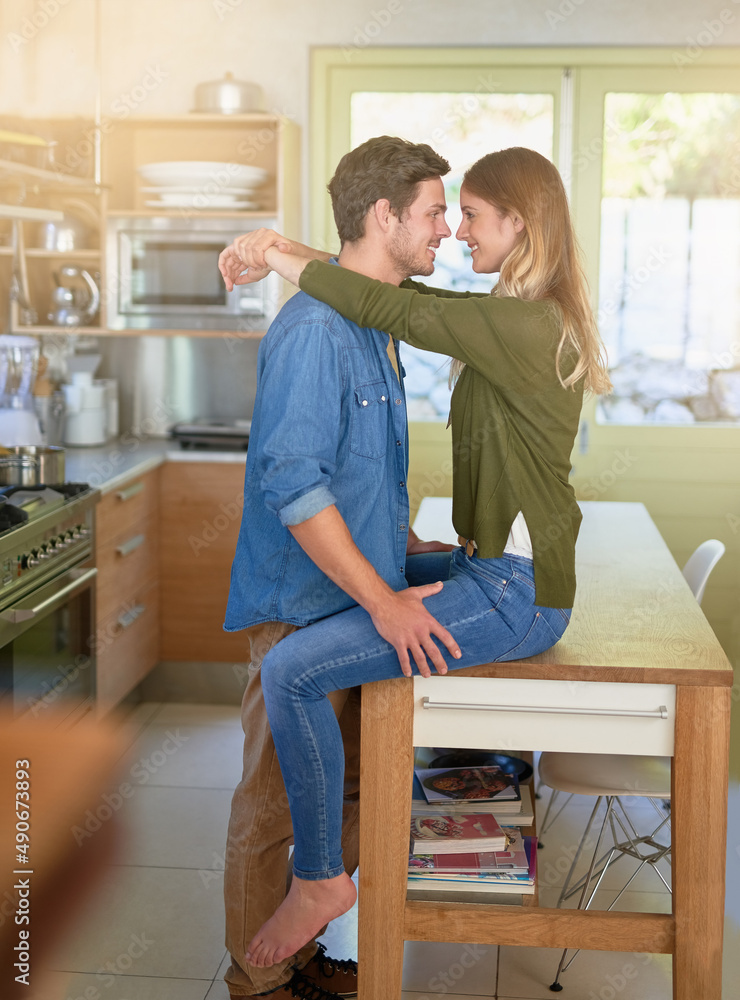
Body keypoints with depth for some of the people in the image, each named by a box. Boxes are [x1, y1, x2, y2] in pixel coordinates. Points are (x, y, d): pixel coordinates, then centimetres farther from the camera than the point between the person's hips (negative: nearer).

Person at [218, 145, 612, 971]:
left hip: (513, 595, -10)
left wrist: (279, 259, -9)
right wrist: (291, 252, 2)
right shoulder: (526, 316, 10)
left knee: (289, 671, -16)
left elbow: (390, 312, -23)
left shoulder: (525, 327, -20)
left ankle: (319, 881, -1)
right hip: (497, 567, 10)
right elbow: (411, 299, 12)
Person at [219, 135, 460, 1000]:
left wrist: (411, 547, 17)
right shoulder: (313, 329, -19)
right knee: (277, 806, 5)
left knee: (343, 797, 17)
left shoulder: (373, 327, 13)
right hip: (303, 605, -10)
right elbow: (292, 484, -25)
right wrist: (386, 599, -25)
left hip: (358, 596, 10)